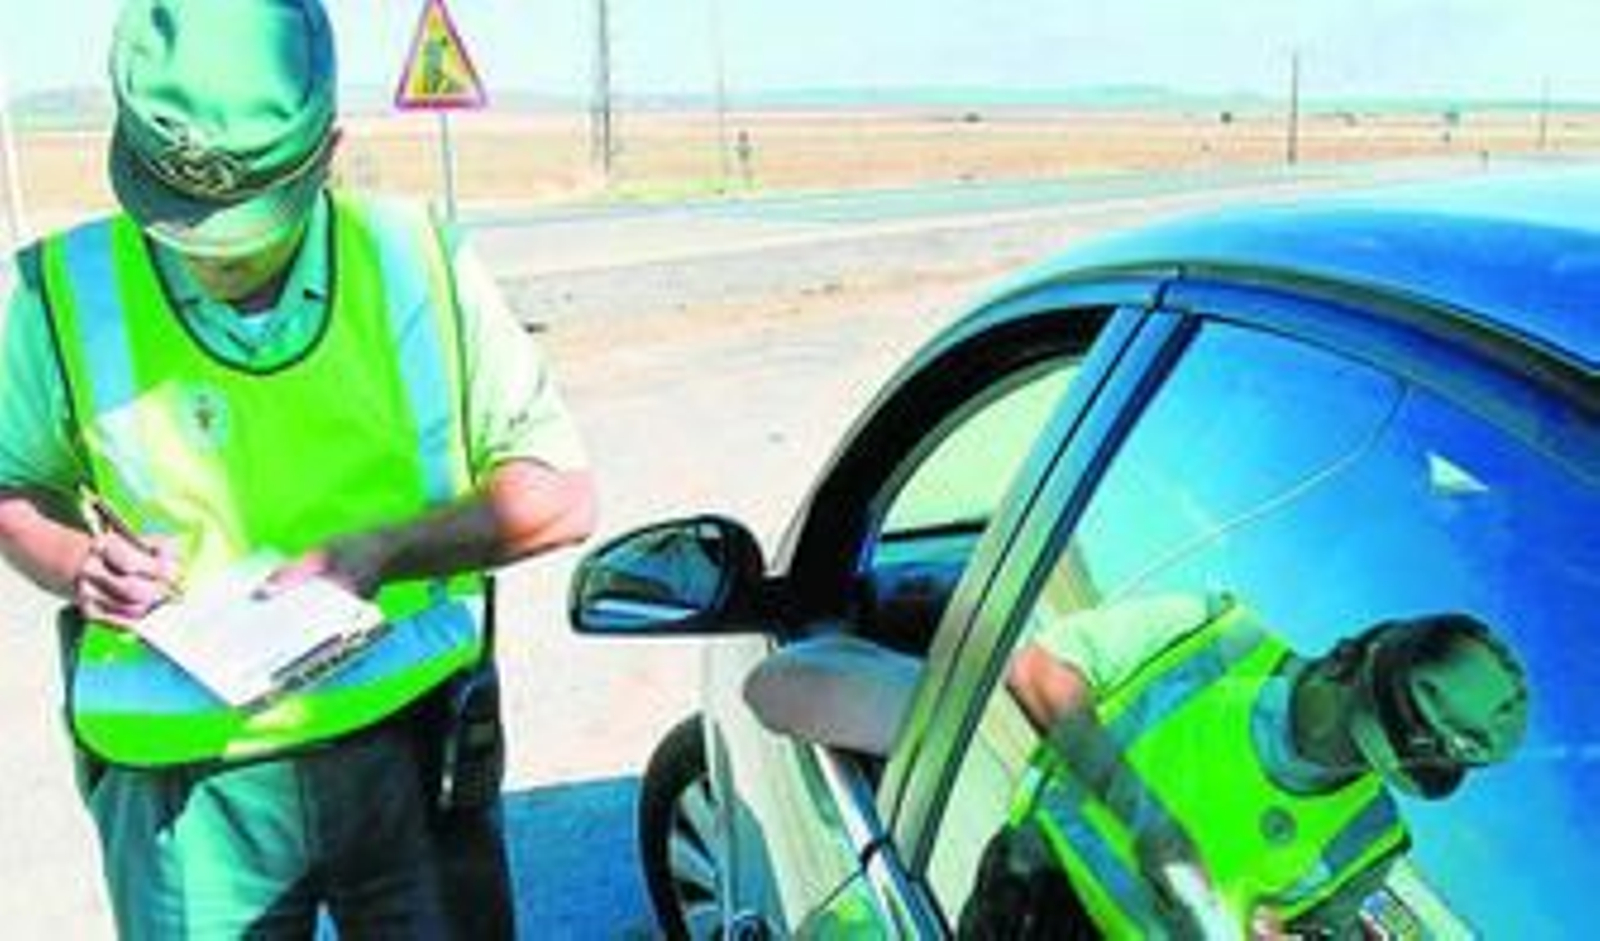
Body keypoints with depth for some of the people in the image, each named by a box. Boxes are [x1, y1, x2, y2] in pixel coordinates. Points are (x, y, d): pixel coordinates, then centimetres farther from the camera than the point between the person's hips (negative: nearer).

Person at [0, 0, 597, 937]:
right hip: (188, 780, 0)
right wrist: (77, 564, -11)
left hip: (414, 746, 1)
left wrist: (382, 551, -17)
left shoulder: (418, 262, -6)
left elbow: (559, 494, -4)